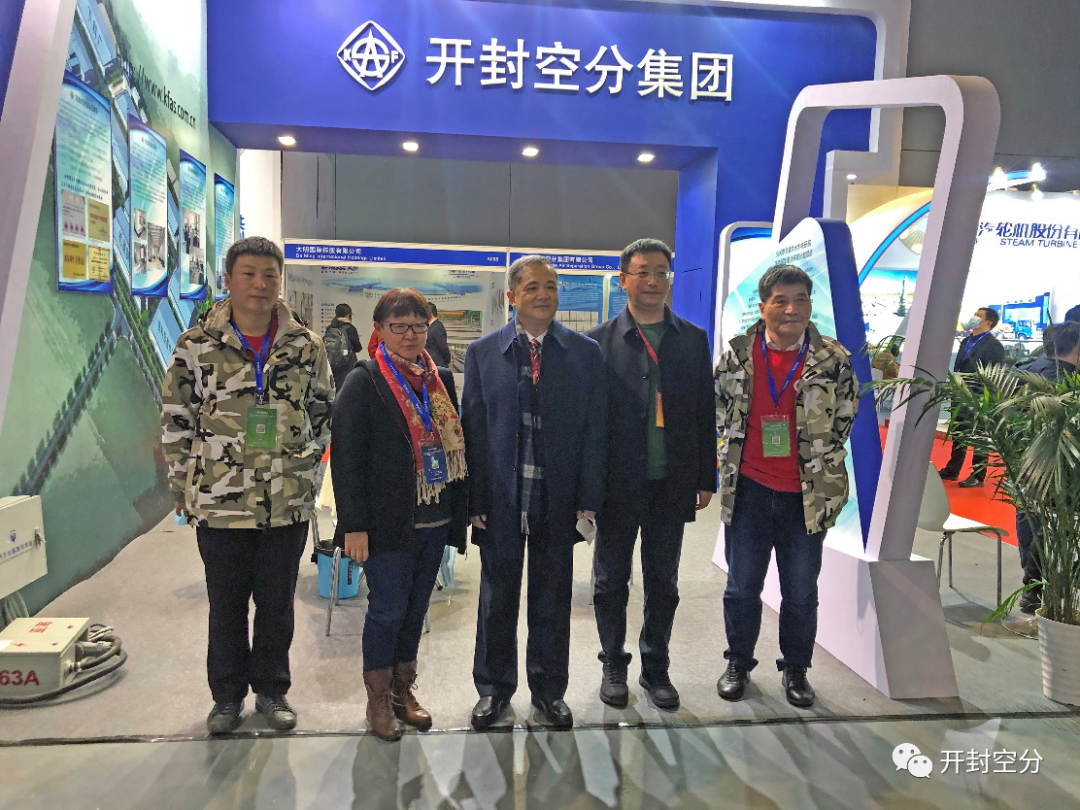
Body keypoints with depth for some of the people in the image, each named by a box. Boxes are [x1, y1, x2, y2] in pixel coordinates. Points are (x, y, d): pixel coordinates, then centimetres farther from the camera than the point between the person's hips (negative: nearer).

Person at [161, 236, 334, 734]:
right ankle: (227, 695, 33)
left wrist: (305, 466, 3)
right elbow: (175, 421, 2)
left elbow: (323, 414, 9)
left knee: (277, 604, 13)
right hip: (220, 504, 0)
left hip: (288, 504, 1)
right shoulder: (197, 346, -2)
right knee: (226, 605, 14)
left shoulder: (306, 346, 1)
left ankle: (271, 689, 33)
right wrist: (186, 485, 1)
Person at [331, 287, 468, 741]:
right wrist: (353, 525, -15)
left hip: (434, 520, 5)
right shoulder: (364, 382, -8)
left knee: (415, 608, 15)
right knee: (387, 610, 3)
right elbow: (346, 456, -11)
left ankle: (403, 690, 32)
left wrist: (461, 509, 8)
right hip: (388, 523, -5)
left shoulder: (440, 380, 9)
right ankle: (378, 699, 23)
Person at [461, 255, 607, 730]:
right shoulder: (482, 353, 1)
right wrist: (475, 500, -4)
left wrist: (589, 498, -5)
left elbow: (595, 430, 0)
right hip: (500, 499, 0)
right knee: (497, 598, 14)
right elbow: (472, 429, 0)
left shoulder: (585, 354, 0)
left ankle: (549, 690, 33)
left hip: (558, 499, 0)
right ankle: (494, 688, 34)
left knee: (552, 600, 14)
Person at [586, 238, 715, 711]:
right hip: (617, 485, -2)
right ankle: (613, 666, 31)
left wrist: (705, 480, 5)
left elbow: (705, 414, 7)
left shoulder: (694, 340, 5)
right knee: (611, 582, 12)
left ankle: (655, 667, 32)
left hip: (671, 485, 2)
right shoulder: (599, 342, -3)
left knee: (663, 583, 14)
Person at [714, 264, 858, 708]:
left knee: (801, 591, 12)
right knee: (742, 586, 12)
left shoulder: (833, 360, -3)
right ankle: (739, 664, 31)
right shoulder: (737, 355, -1)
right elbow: (721, 410, 12)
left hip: (807, 495, 0)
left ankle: (796, 668, 32)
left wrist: (817, 463, 7)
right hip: (749, 489, 1)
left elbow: (843, 421, 7)